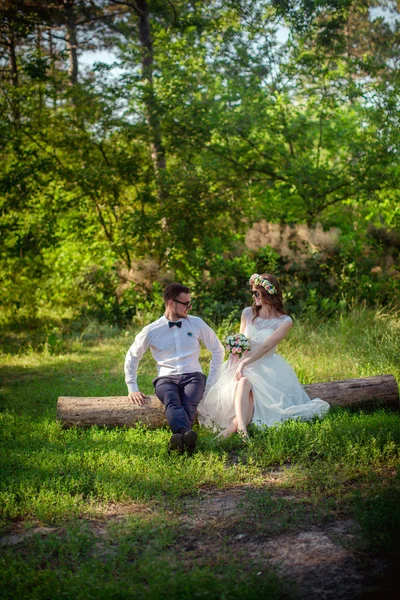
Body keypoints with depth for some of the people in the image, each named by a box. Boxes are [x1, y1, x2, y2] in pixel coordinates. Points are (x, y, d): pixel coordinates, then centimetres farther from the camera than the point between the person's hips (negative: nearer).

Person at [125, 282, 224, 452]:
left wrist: (211, 383, 8)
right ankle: (186, 434, -65)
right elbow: (132, 357, 16)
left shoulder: (197, 324, 8)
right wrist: (132, 389, 9)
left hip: (193, 376, 1)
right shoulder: (151, 331, 5)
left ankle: (179, 438, -61)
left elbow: (218, 350, 15)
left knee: (188, 405, -35)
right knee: (172, 402, -38)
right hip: (166, 378, -1)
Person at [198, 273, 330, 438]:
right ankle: (241, 425, -53)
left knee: (245, 383, -35)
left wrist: (244, 364, -25)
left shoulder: (285, 321, -4)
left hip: (267, 366, -2)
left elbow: (266, 346, -14)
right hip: (243, 362, 2)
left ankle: (235, 425, -50)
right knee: (243, 383, -34)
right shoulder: (247, 313, 10)